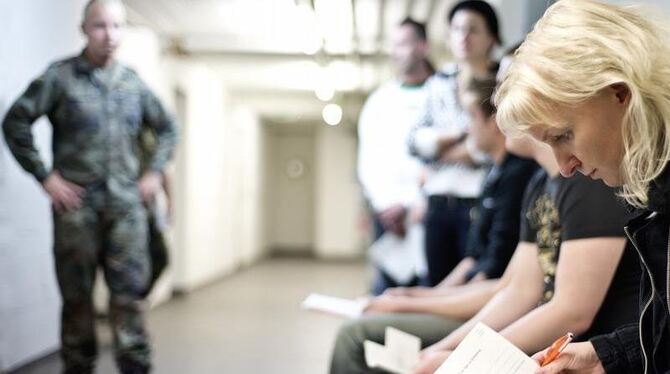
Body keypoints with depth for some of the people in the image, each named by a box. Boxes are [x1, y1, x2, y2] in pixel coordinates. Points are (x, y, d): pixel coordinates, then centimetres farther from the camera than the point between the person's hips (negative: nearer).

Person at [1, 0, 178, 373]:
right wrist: (45, 176, -8)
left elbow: (167, 128, 21)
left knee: (129, 291, 1)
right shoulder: (59, 76, -3)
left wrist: (154, 172, 10)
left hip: (126, 204, 3)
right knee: (77, 294, 7)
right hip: (76, 203, -3)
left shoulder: (133, 82, 9)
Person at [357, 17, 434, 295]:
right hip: (387, 213, 3)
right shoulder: (380, 100, 15)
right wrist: (387, 204, -3)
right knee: (387, 287, 2)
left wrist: (410, 205, -8)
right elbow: (369, 161, 10)